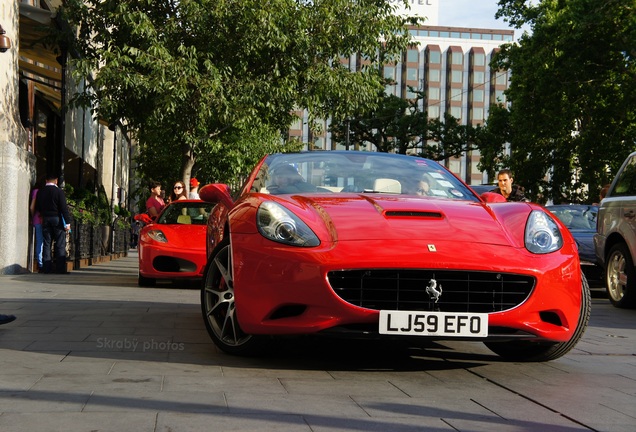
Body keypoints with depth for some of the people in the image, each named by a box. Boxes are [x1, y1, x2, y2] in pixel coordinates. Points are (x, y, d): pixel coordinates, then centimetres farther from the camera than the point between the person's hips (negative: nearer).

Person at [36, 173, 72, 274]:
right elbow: (64, 208, -13)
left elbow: (37, 207, 11)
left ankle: (47, 268, 3)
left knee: (46, 244, 7)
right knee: (60, 245, -1)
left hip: (45, 219, 4)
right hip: (57, 219, -4)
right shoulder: (59, 191, -10)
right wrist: (67, 222, -12)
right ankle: (60, 268, -5)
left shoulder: (40, 192, 5)